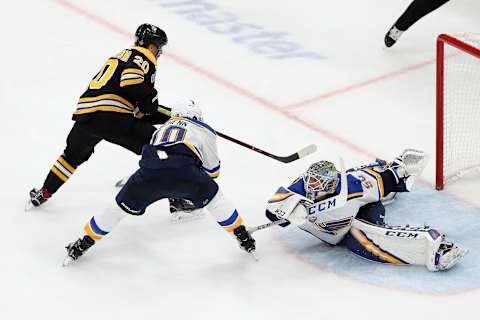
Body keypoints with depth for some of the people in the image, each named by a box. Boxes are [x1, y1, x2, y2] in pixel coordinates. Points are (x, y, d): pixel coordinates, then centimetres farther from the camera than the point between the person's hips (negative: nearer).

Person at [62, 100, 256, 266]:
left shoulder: (162, 128, 39)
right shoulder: (203, 130, 29)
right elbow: (213, 171, 32)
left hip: (150, 172, 3)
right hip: (184, 172, -3)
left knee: (122, 206, 22)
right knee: (213, 196, 25)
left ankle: (84, 243, 27)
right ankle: (242, 236, 27)